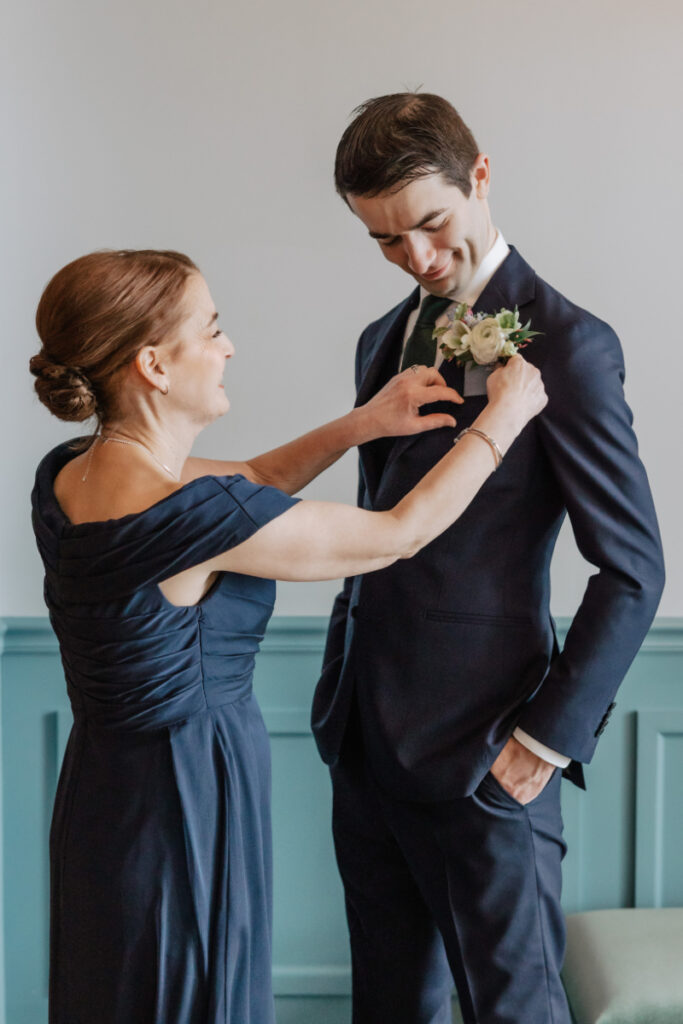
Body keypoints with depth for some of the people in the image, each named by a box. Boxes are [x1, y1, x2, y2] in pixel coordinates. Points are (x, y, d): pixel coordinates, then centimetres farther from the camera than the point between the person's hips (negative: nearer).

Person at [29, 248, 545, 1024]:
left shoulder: (68, 474, -3)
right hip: (183, 810, -8)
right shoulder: (181, 515, -29)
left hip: (106, 789, 9)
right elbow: (401, 532, -18)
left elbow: (246, 491, 12)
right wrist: (501, 419, -5)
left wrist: (361, 425, 3)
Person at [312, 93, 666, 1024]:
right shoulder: (385, 340, 11)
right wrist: (347, 686, 11)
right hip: (367, 737, 7)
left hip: (480, 755, -6)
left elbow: (634, 571, -12)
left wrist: (547, 738, -13)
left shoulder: (566, 344, -11)